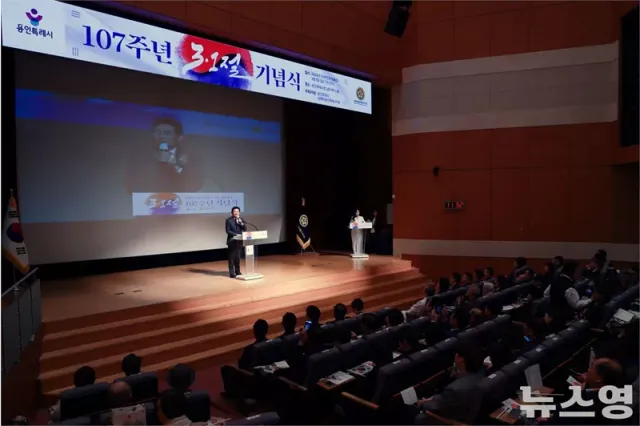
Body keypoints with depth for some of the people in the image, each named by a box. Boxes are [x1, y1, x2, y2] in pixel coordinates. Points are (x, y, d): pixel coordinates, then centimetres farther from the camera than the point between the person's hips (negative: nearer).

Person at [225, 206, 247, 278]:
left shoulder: (241, 219, 12)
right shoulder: (229, 220, -3)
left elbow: (245, 229, 4)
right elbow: (228, 230, -9)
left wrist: (241, 223, -11)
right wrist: (236, 234, -19)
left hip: (239, 241, 5)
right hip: (232, 241, -4)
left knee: (238, 257, 10)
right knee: (232, 257, -4)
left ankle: (237, 271, 20)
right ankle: (232, 273, -1)